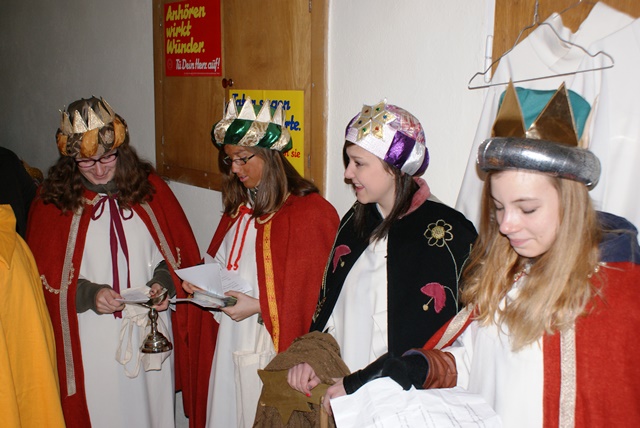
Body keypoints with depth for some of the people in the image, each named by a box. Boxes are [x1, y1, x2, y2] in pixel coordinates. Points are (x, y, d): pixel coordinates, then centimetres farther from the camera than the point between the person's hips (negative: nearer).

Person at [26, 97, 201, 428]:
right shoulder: (52, 202, -5)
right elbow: (42, 277, -3)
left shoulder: (150, 188, -2)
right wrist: (88, 294, -19)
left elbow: (182, 251, 4)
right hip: (90, 343, -1)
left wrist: (164, 283, -15)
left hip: (151, 335, 2)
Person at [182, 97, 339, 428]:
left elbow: (310, 293, -16)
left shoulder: (311, 212, -16)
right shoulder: (240, 207, 10)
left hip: (272, 345, -7)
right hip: (230, 340, 7)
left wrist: (258, 305, -21)